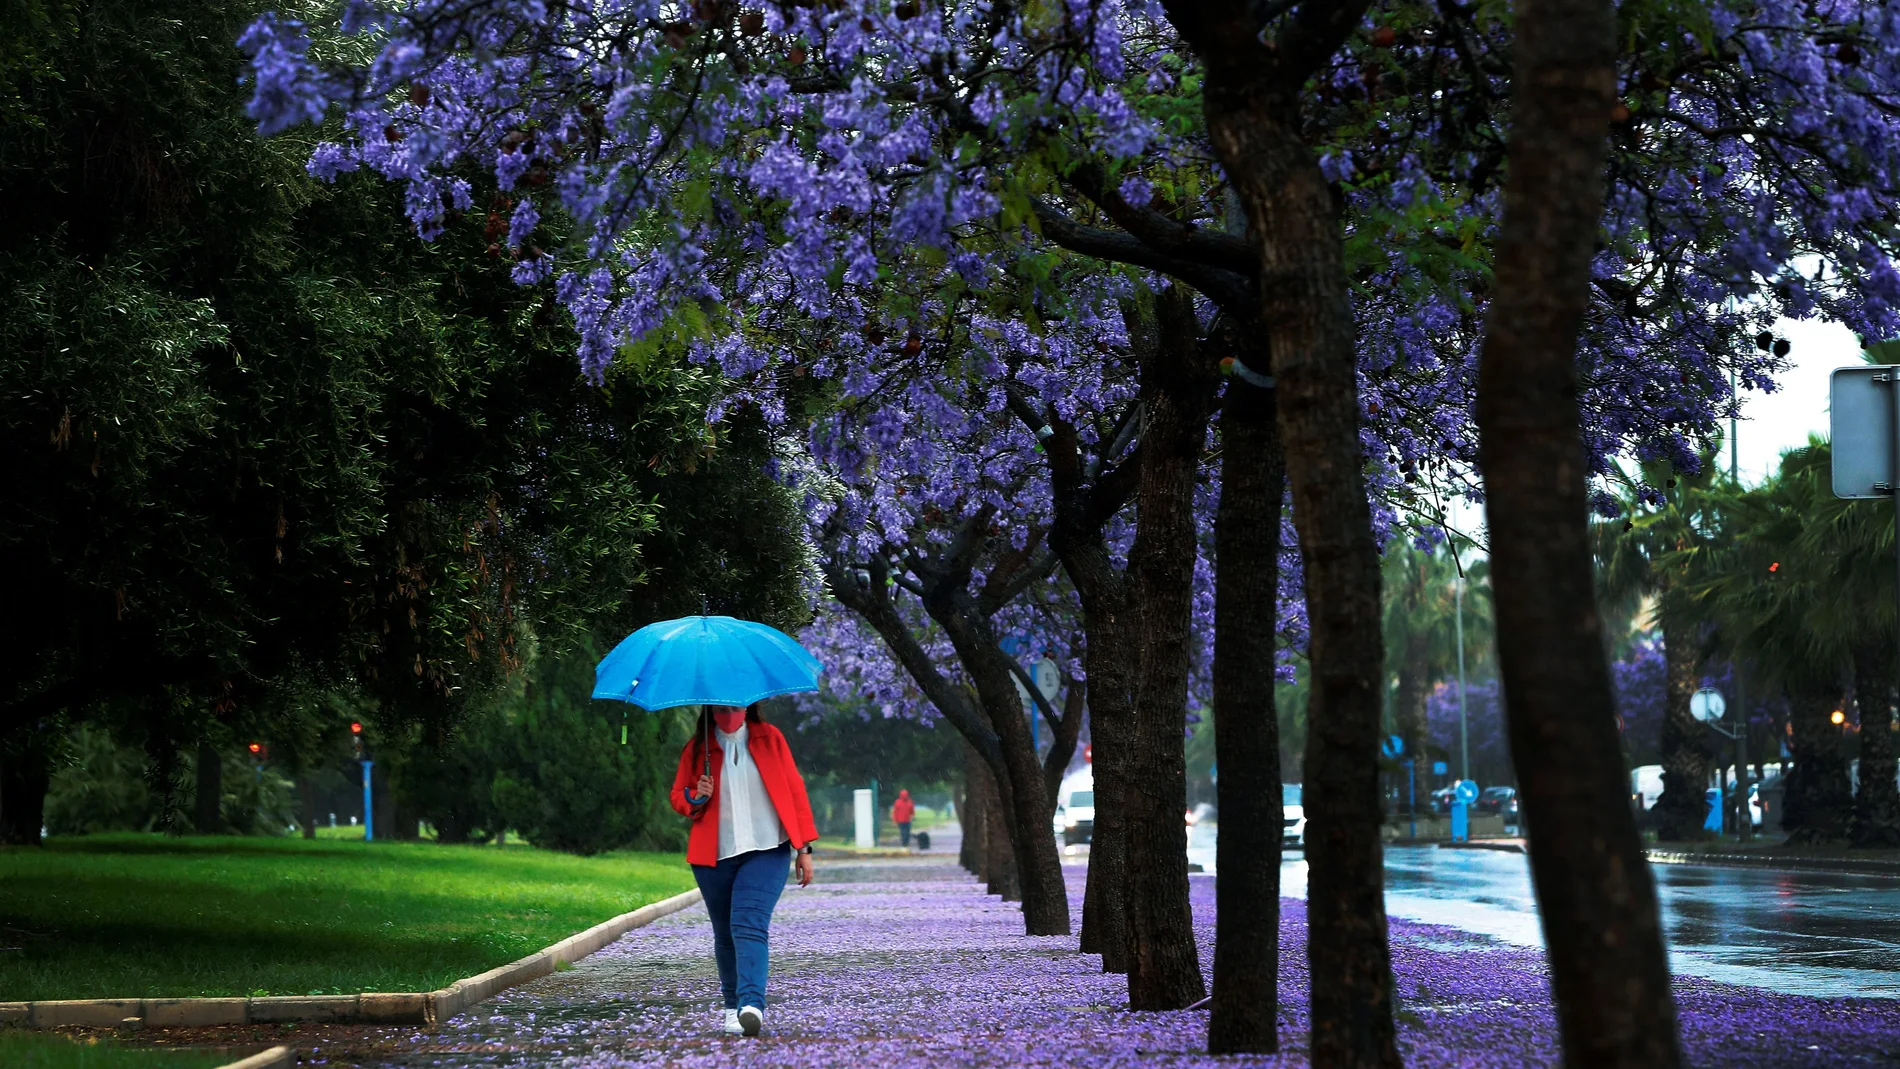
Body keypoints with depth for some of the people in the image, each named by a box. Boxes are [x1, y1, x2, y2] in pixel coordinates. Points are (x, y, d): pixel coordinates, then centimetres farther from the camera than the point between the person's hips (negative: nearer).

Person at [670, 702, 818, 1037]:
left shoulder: (770, 739, 5)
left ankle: (751, 1004, -31)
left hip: (765, 850, -2)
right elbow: (678, 795, 15)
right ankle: (733, 1008, 22)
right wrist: (696, 798, -10)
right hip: (715, 856, 2)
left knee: (749, 924, -20)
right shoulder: (698, 749, 8)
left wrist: (803, 848, 2)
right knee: (725, 935, 8)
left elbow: (794, 789, 5)